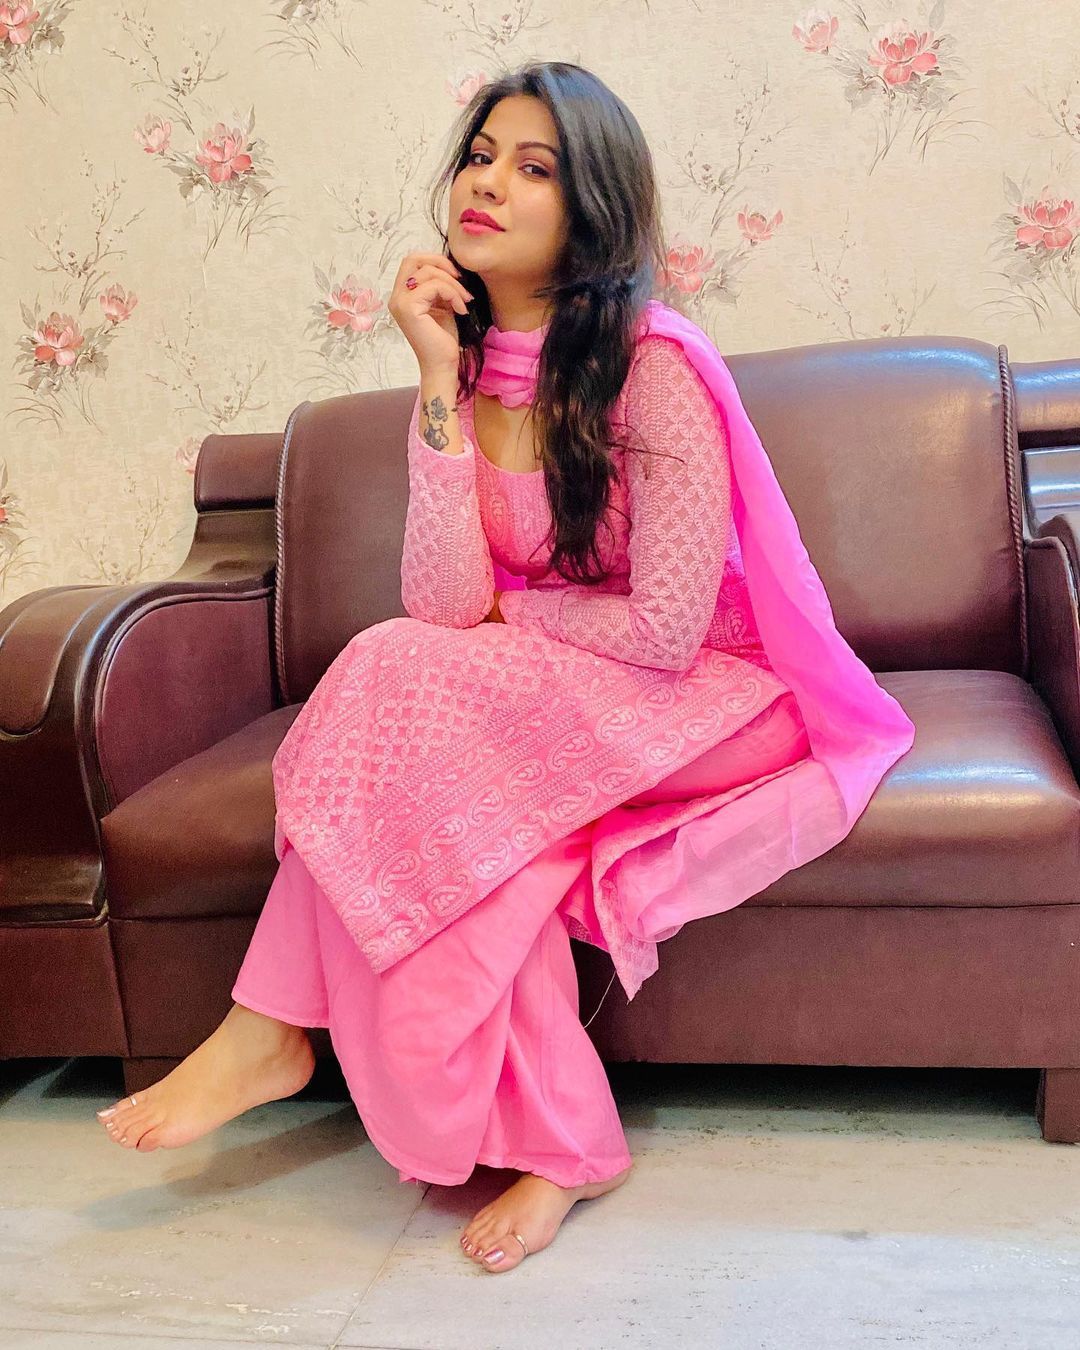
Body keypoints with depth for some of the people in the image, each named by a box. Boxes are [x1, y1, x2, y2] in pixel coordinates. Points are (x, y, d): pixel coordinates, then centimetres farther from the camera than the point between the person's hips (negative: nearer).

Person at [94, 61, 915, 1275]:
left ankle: (272, 1031, -9)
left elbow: (666, 630, -21)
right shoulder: (467, 366, 0)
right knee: (458, 811, -26)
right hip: (541, 710, 6)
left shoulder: (654, 367, -18)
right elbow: (446, 602, -14)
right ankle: (556, 1145, -10)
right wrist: (441, 382, -18)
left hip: (714, 703, -5)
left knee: (397, 680, -25)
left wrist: (504, 610, -6)